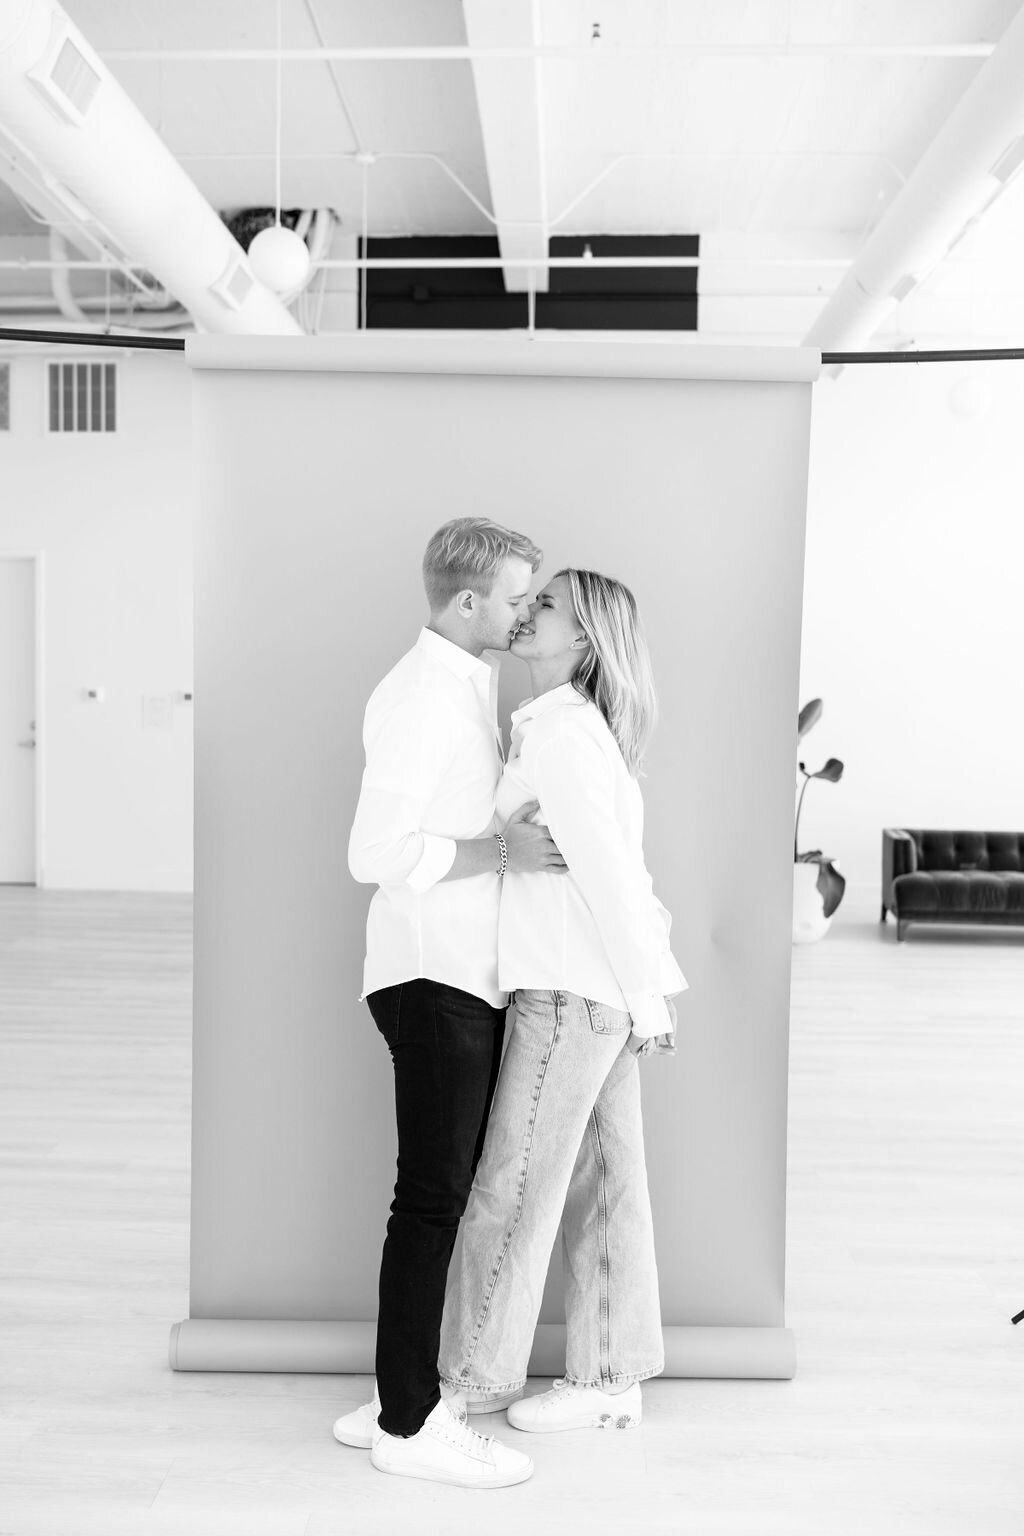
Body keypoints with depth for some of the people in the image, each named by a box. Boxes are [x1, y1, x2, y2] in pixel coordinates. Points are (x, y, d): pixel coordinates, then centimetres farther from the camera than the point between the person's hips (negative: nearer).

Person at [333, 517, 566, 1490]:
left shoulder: (470, 685, 17)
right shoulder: (420, 695, -14)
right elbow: (379, 854, -21)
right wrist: (504, 852, -19)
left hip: (468, 979, 10)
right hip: (434, 980, -9)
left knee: (446, 1194, 13)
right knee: (432, 1199, -3)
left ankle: (401, 1397, 24)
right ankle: (410, 1423, 9)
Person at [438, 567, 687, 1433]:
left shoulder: (559, 730, -15)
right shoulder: (582, 726, 14)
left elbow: (605, 869, -17)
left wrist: (645, 991, -15)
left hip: (573, 990, -9)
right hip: (598, 988, 9)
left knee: (515, 1187, 4)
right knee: (602, 1186, 13)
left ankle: (477, 1375, 19)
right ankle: (612, 1381, 24)